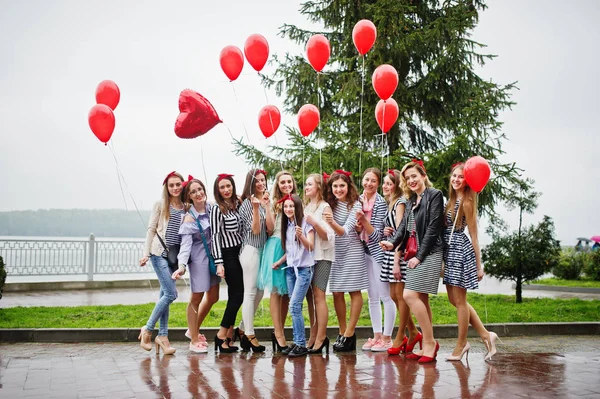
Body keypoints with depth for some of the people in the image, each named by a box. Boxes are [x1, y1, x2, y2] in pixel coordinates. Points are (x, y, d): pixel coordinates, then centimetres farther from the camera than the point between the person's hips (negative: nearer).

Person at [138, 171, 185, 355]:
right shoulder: (160, 205, 2)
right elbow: (151, 230, 1)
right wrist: (146, 253, -6)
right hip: (159, 253, -4)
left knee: (165, 295, 7)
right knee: (171, 294, -12)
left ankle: (162, 335, 11)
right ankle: (148, 329, 2)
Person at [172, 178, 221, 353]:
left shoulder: (211, 209, 2)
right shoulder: (190, 218, -13)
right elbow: (185, 244, -19)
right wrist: (182, 265, -31)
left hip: (213, 257, 6)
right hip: (199, 259, -6)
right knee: (196, 298, 1)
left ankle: (194, 330, 31)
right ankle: (194, 340, 10)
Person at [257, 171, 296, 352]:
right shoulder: (274, 204, 3)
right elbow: (270, 229, -6)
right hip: (276, 247, -3)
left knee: (288, 292, 6)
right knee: (276, 291, -4)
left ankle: (279, 331, 16)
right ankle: (279, 334, -2)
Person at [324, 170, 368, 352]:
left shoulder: (355, 205, -11)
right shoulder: (331, 205, 5)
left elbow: (345, 231, -22)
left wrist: (332, 223, -40)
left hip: (352, 251, -5)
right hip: (335, 252, 5)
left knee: (354, 291, -2)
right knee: (336, 292, 3)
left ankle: (349, 335, 1)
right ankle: (342, 332, 12)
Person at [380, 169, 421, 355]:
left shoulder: (400, 203, -10)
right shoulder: (392, 204, 17)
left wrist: (396, 262, -19)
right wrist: (386, 232, -1)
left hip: (400, 251, -9)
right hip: (391, 251, 9)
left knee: (401, 295, -2)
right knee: (394, 295, 10)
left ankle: (400, 338, 7)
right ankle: (413, 333, 20)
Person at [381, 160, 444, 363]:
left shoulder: (434, 195, -5)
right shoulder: (411, 201, 19)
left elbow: (433, 228, -11)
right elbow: (403, 226, 13)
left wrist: (419, 256, -14)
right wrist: (392, 242, -8)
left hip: (428, 253, -8)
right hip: (414, 254, 8)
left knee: (411, 295, -16)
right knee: (421, 300, 6)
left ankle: (430, 342, -8)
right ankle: (428, 346, 10)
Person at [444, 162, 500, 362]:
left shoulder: (466, 203, -10)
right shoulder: (452, 200, 14)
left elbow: (474, 235, -9)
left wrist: (479, 265, -9)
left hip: (461, 252, -9)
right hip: (449, 252, 9)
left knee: (459, 301, 0)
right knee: (454, 299, 12)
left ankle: (461, 345, 12)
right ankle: (486, 335, 20)